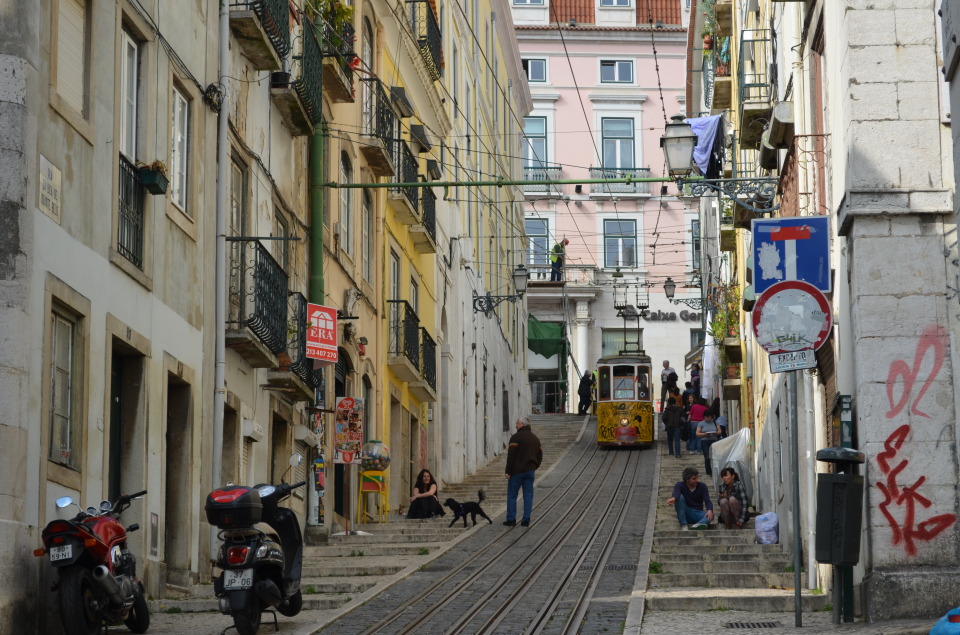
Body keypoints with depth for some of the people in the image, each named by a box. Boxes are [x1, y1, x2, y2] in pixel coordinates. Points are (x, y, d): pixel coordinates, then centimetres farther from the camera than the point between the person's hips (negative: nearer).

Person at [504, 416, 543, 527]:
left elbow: (511, 456, -15)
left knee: (512, 495, 3)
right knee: (528, 496, 7)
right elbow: (540, 455, 16)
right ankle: (526, 520, 5)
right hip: (530, 471, 6)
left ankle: (511, 519, 2)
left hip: (517, 471, -6)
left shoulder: (516, 437, -10)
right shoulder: (535, 438, 13)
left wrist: (508, 471, -12)